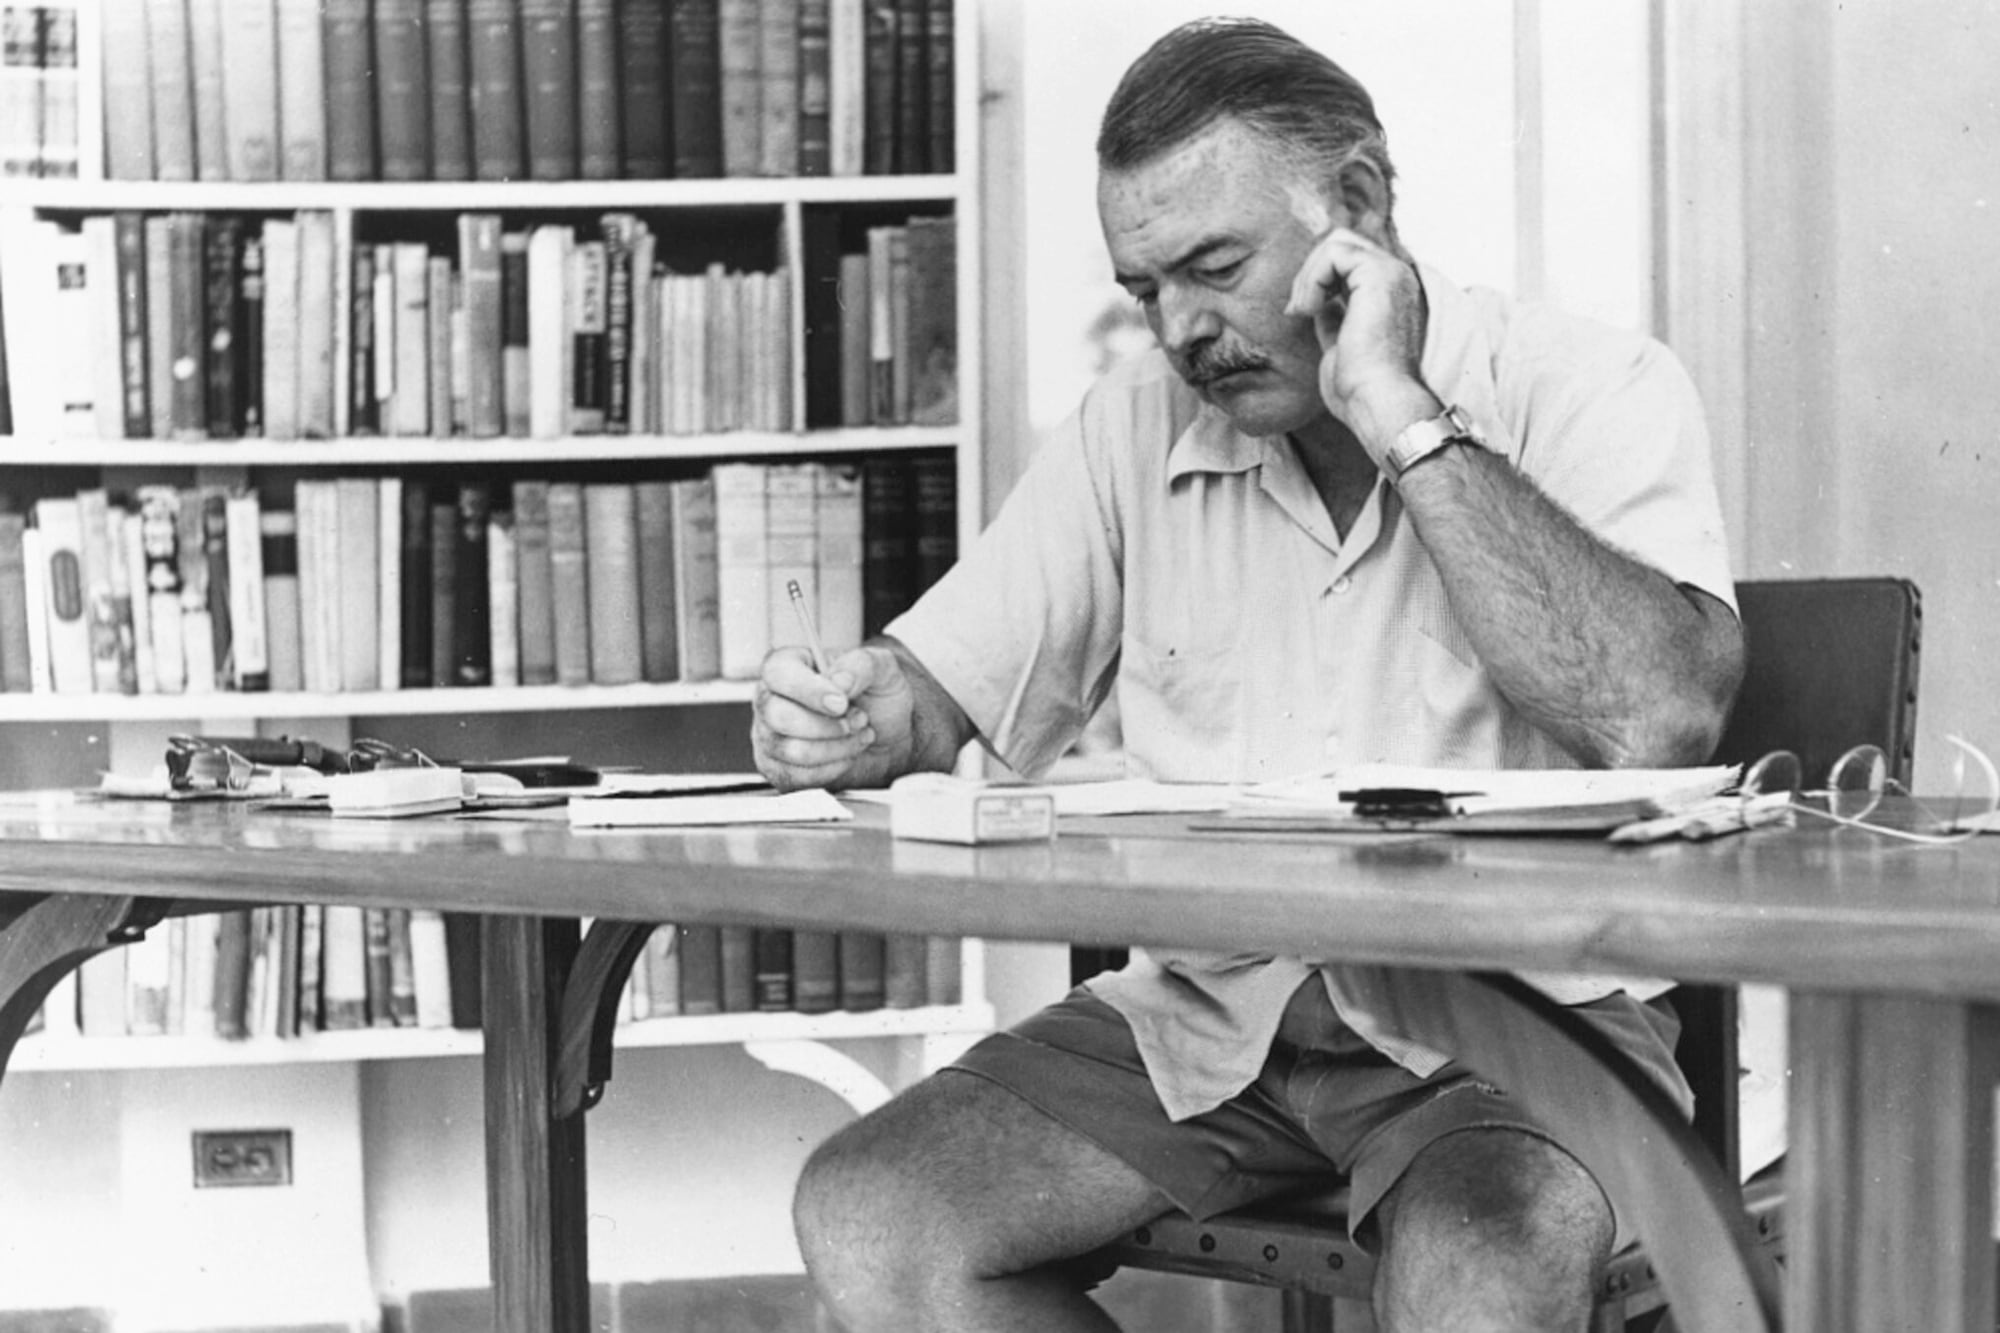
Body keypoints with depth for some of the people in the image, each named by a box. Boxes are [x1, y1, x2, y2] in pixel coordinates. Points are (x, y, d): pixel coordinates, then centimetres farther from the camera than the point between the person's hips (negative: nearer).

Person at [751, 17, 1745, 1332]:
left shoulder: (1589, 389, -7)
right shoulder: (1135, 428, 8)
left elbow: (1659, 719, -25)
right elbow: (939, 684, 10)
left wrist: (1402, 418, -21)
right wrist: (851, 719, -15)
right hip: (1203, 1012, 6)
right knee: (863, 1223, -14)